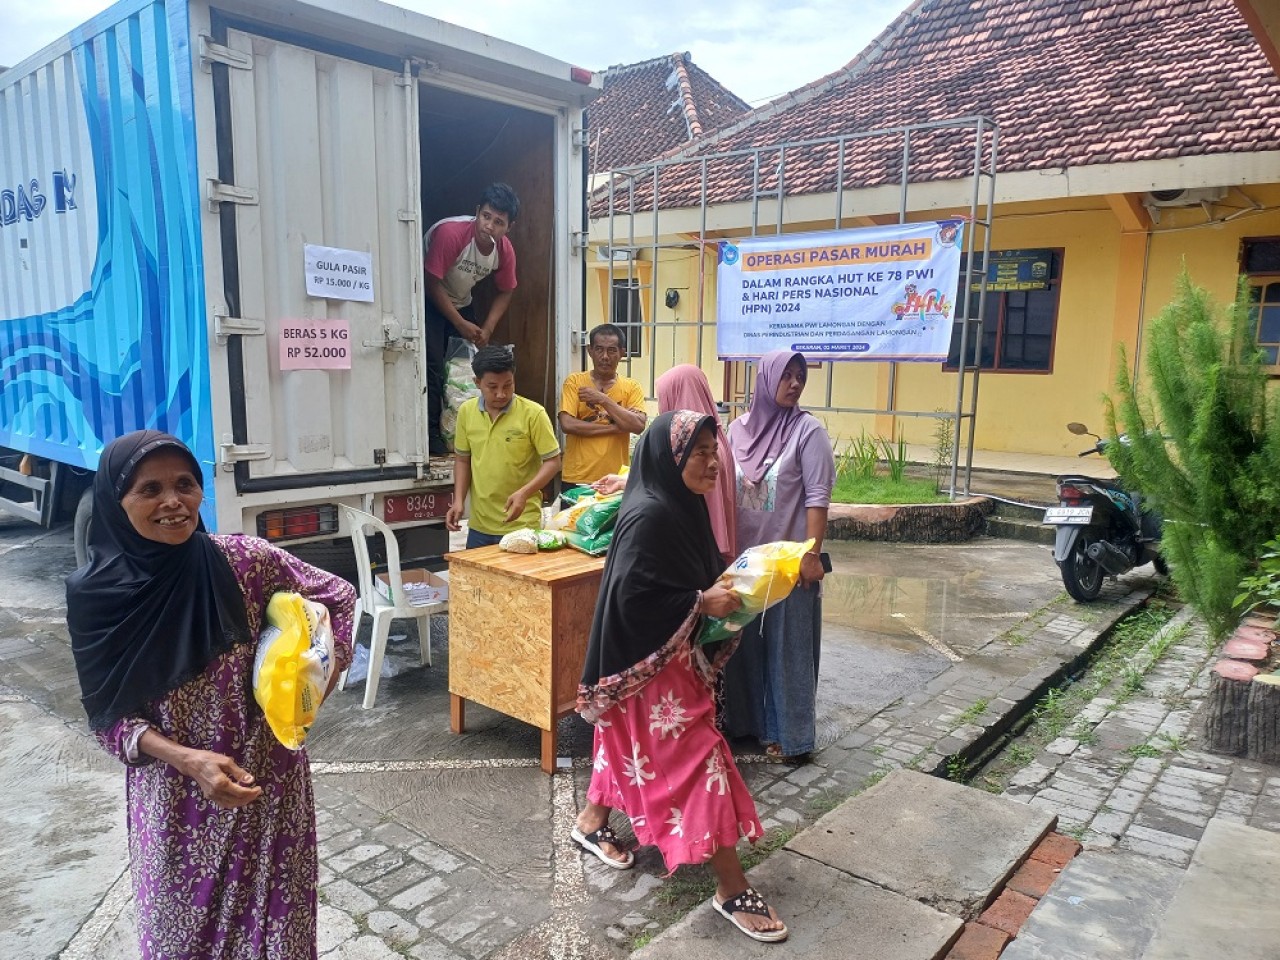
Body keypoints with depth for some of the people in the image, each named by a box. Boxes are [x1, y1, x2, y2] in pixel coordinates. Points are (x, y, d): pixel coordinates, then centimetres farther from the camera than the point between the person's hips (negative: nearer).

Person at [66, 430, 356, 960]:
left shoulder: (245, 561, -15)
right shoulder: (95, 593, -12)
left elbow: (338, 596, 0)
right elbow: (108, 713, -5)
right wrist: (186, 759, -20)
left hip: (266, 780, 0)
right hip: (174, 797, 1)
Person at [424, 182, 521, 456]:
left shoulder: (505, 250, -14)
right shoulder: (450, 232, -31)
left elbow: (505, 292, 0)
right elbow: (433, 283, -26)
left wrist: (486, 329, -12)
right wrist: (460, 324, -23)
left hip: (461, 303, 6)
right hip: (429, 301, -5)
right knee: (434, 364, -16)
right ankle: (431, 435, -10)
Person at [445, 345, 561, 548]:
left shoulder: (533, 413, -12)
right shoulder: (466, 411, 1)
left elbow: (553, 461, -9)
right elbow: (462, 459, 12)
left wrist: (523, 493, -22)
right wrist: (458, 500, 1)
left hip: (522, 527, -4)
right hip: (479, 527, 4)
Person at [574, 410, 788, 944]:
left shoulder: (682, 506, 4)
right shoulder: (649, 516, -25)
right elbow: (630, 597, -26)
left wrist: (722, 589, 1)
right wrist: (703, 603, -23)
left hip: (674, 654, 10)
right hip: (652, 660, -10)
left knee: (633, 742, 24)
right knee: (697, 754, -5)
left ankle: (591, 821, 45)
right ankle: (731, 888, 6)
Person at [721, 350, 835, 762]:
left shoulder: (808, 430, -8)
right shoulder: (738, 428, 5)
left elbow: (817, 496, -11)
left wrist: (812, 553, -18)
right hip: (744, 554, 5)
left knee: (787, 645, 4)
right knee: (743, 640, 14)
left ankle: (787, 732, 18)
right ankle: (744, 718, 31)